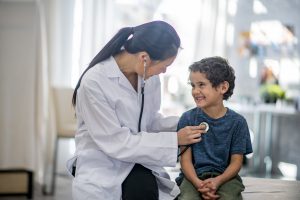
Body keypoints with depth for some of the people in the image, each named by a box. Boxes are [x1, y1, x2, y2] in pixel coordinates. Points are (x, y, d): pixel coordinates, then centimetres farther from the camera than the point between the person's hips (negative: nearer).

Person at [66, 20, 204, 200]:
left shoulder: (148, 75, -4)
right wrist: (174, 140, -19)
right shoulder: (94, 82, -22)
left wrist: (182, 124, -6)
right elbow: (117, 143, -21)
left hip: (135, 161, 4)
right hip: (102, 165, -4)